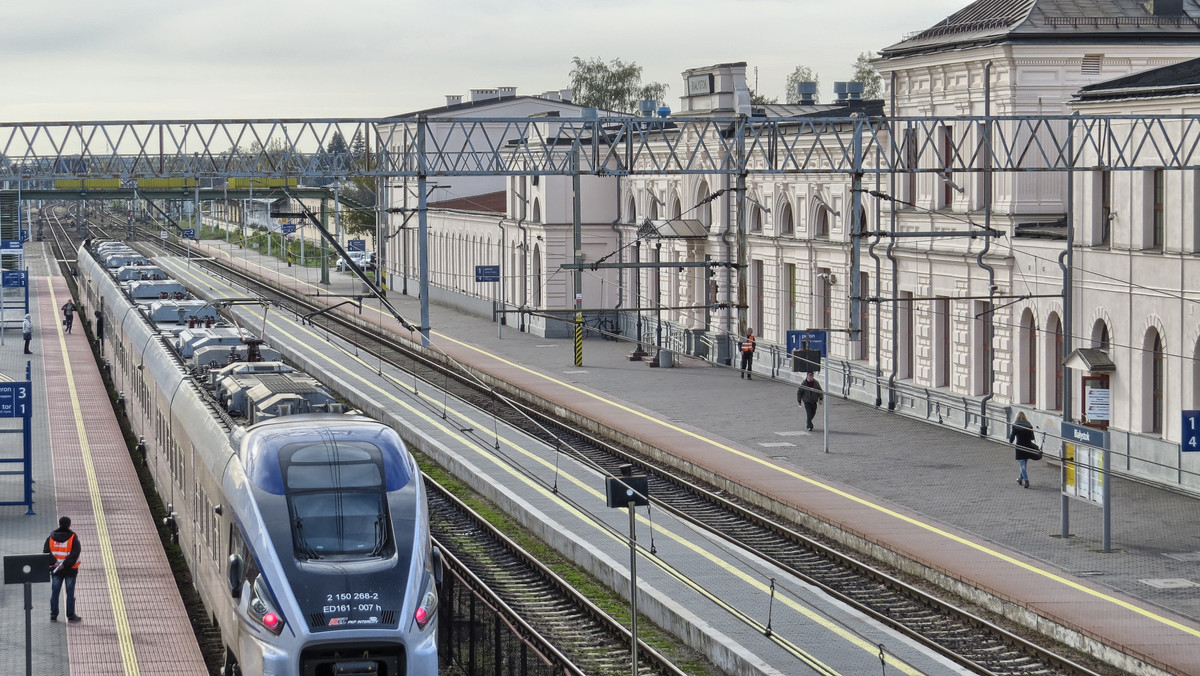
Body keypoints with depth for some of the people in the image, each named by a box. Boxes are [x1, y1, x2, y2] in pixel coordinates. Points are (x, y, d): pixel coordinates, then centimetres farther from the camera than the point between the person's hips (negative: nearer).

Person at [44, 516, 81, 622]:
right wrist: (65, 564, -19)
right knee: (70, 593, 5)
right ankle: (71, 616, 7)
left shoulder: (51, 537, 2)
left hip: (55, 570, 2)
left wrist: (54, 563, -14)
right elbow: (75, 554, -17)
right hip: (70, 570, -2)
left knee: (54, 592, 10)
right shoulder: (73, 537, -8)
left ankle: (53, 616, 10)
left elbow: (46, 552, -5)